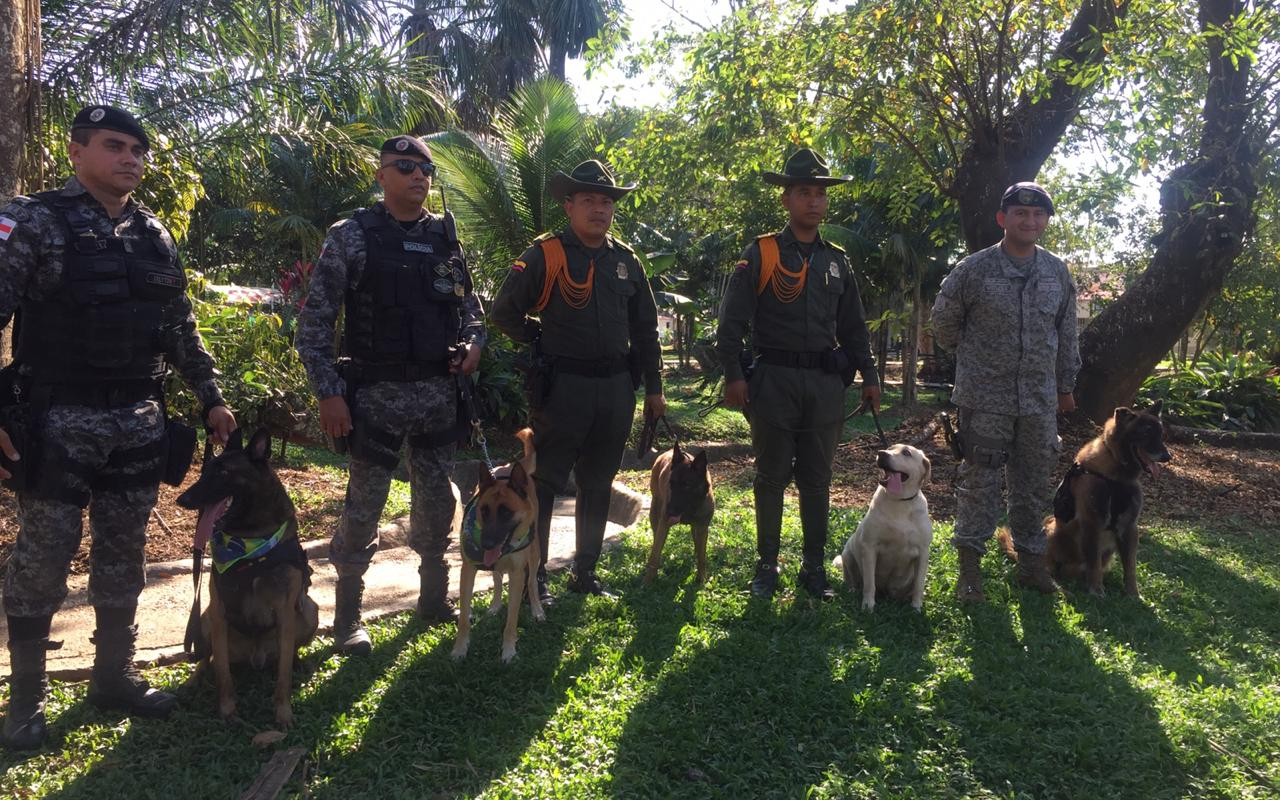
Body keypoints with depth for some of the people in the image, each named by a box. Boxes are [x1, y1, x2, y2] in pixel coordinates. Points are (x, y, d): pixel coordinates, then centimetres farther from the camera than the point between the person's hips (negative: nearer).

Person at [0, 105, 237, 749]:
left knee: (123, 557, 12)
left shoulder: (154, 235, 11)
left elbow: (181, 329, 17)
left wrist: (210, 398, 15)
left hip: (139, 426, 5)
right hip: (59, 426, -5)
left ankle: (113, 675, 27)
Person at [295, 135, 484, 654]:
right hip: (377, 395, -4)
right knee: (363, 506, 2)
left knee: (437, 502, 13)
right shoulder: (352, 236, -5)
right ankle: (347, 616, 17)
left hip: (439, 394, 4)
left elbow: (468, 303, 19)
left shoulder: (447, 236, 8)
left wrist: (475, 342, -1)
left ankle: (435, 597, 31)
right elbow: (314, 323, -6)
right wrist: (329, 392, -11)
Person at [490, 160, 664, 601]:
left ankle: (585, 573, 26)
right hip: (563, 386, -5)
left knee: (598, 484, 13)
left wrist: (653, 387, 13)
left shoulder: (626, 260, 10)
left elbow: (645, 327, 15)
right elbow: (505, 311, -3)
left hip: (617, 386, 6)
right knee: (544, 482, 1)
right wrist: (543, 343, 1)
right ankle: (533, 577, 11)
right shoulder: (544, 254, -6)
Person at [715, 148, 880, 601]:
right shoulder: (760, 254, -1)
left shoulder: (837, 261, 13)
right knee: (772, 476, 5)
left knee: (817, 479, 9)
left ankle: (815, 567, 20)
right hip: (774, 379, -4)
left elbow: (853, 325, 18)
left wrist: (868, 376, 11)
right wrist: (733, 374, -12)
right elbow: (732, 320, -4)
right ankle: (766, 566, 17)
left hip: (825, 381, 4)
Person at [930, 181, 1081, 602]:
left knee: (1034, 484, 12)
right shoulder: (975, 269, -7)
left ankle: (1031, 562, 26)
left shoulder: (1058, 272, 6)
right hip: (985, 398, -4)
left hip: (1040, 400, 4)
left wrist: (1065, 385, 17)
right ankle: (970, 567, 10)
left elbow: (1066, 333, 14)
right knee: (979, 482, 1)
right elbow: (945, 319, 6)